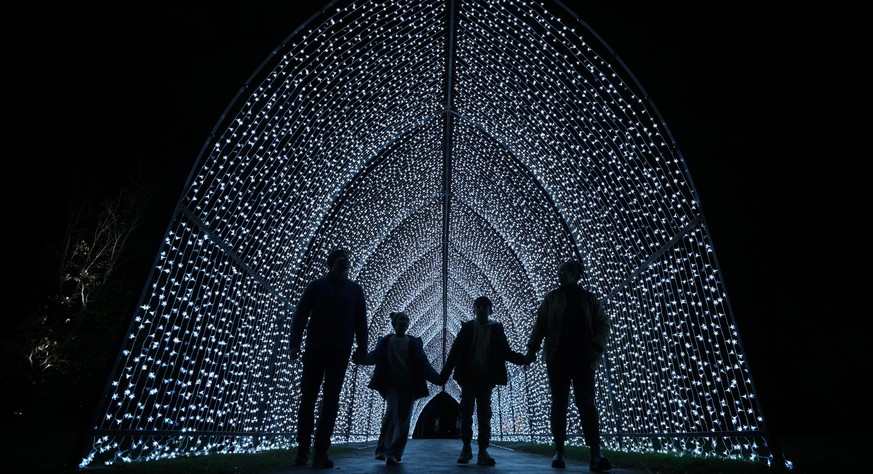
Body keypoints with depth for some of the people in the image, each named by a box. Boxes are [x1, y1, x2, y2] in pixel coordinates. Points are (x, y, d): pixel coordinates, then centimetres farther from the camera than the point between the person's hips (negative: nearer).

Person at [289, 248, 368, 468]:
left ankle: (320, 453, 5)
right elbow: (300, 315, 1)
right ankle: (302, 451, 15)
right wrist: (295, 344, -9)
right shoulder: (317, 285, 5)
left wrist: (362, 349, 0)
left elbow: (360, 321, 8)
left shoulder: (355, 289, 10)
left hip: (340, 351, 1)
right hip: (315, 349, -1)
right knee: (308, 398, 3)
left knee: (331, 401, 0)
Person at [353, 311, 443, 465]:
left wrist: (437, 378, -12)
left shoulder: (414, 343, 10)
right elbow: (374, 356, -2)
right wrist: (360, 358, -24)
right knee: (392, 411, -19)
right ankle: (382, 449, -4)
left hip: (409, 386, 2)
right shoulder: (385, 341, 9)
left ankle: (395, 453, 8)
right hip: (391, 384, -1)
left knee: (403, 420, -3)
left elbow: (424, 364, 4)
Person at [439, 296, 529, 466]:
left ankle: (483, 451, 5)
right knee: (466, 410, -5)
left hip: (486, 377, 0)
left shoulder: (497, 329, 4)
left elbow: (506, 352, 4)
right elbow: (454, 352, 3)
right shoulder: (467, 327, 4)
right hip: (468, 376, 0)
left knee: (484, 414, 0)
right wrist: (444, 374, -1)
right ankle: (466, 447, 10)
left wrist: (523, 358, -15)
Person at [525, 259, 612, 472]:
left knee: (587, 404, -5)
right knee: (558, 404, 2)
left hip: (583, 358, 0)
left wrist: (596, 346, -12)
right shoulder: (552, 298, 10)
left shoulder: (589, 299, 11)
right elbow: (540, 324, 5)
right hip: (557, 358, 0)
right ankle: (559, 451, 8)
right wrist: (532, 348, -5)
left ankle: (596, 454, -6)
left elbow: (603, 324, 5)